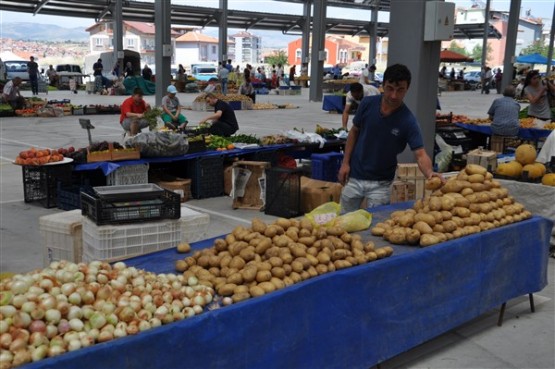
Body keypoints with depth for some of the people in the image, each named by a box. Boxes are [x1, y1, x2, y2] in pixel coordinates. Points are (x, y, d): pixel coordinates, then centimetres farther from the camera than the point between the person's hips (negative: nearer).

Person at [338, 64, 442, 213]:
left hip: (380, 183, -2)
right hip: (354, 176, 3)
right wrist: (345, 162, -2)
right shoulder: (368, 104, -10)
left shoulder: (408, 121, -18)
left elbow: (420, 154, -23)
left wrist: (429, 172, -44)